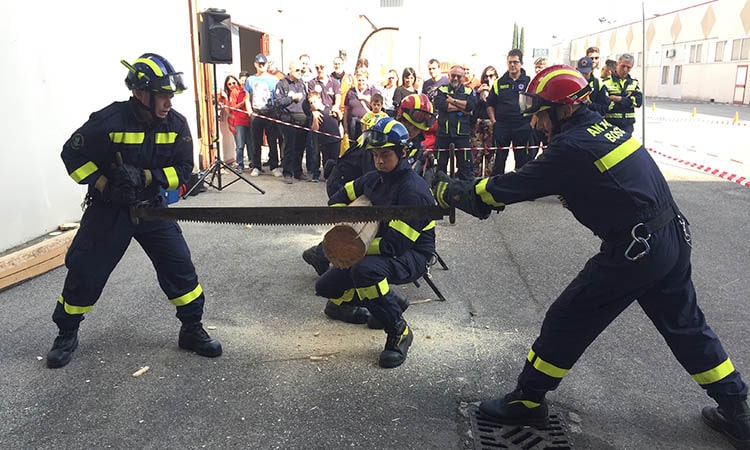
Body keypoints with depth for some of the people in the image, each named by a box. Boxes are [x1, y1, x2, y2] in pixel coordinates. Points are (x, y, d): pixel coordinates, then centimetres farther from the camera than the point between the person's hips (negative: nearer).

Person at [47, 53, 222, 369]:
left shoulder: (176, 124, -10)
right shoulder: (109, 120, -19)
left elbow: (183, 170, -8)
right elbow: (72, 155, -8)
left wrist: (146, 177, -22)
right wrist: (103, 186, -18)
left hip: (153, 208, 3)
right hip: (109, 210, -2)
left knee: (180, 267, -2)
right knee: (85, 273, 5)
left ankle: (192, 330, 14)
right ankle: (67, 334, 30)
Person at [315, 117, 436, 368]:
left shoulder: (413, 190, -24)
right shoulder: (374, 179, 1)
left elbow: (396, 244, -28)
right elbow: (339, 198, 14)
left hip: (411, 256, -8)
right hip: (378, 251, 8)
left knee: (365, 269, -40)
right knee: (326, 287, 4)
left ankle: (399, 332, -20)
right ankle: (387, 303, 17)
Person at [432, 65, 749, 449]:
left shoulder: (571, 147, -17)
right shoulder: (605, 126, 9)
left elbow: (508, 189, -12)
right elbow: (533, 178, 18)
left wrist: (450, 191, 0)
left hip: (632, 252, -9)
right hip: (673, 238, 9)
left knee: (566, 322, 5)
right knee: (684, 325, 24)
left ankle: (527, 402, 19)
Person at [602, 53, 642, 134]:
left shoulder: (633, 82, 13)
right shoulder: (606, 82, -4)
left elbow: (639, 101, -2)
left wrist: (619, 99, -12)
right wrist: (627, 100, -15)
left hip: (627, 124, 5)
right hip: (610, 124, -5)